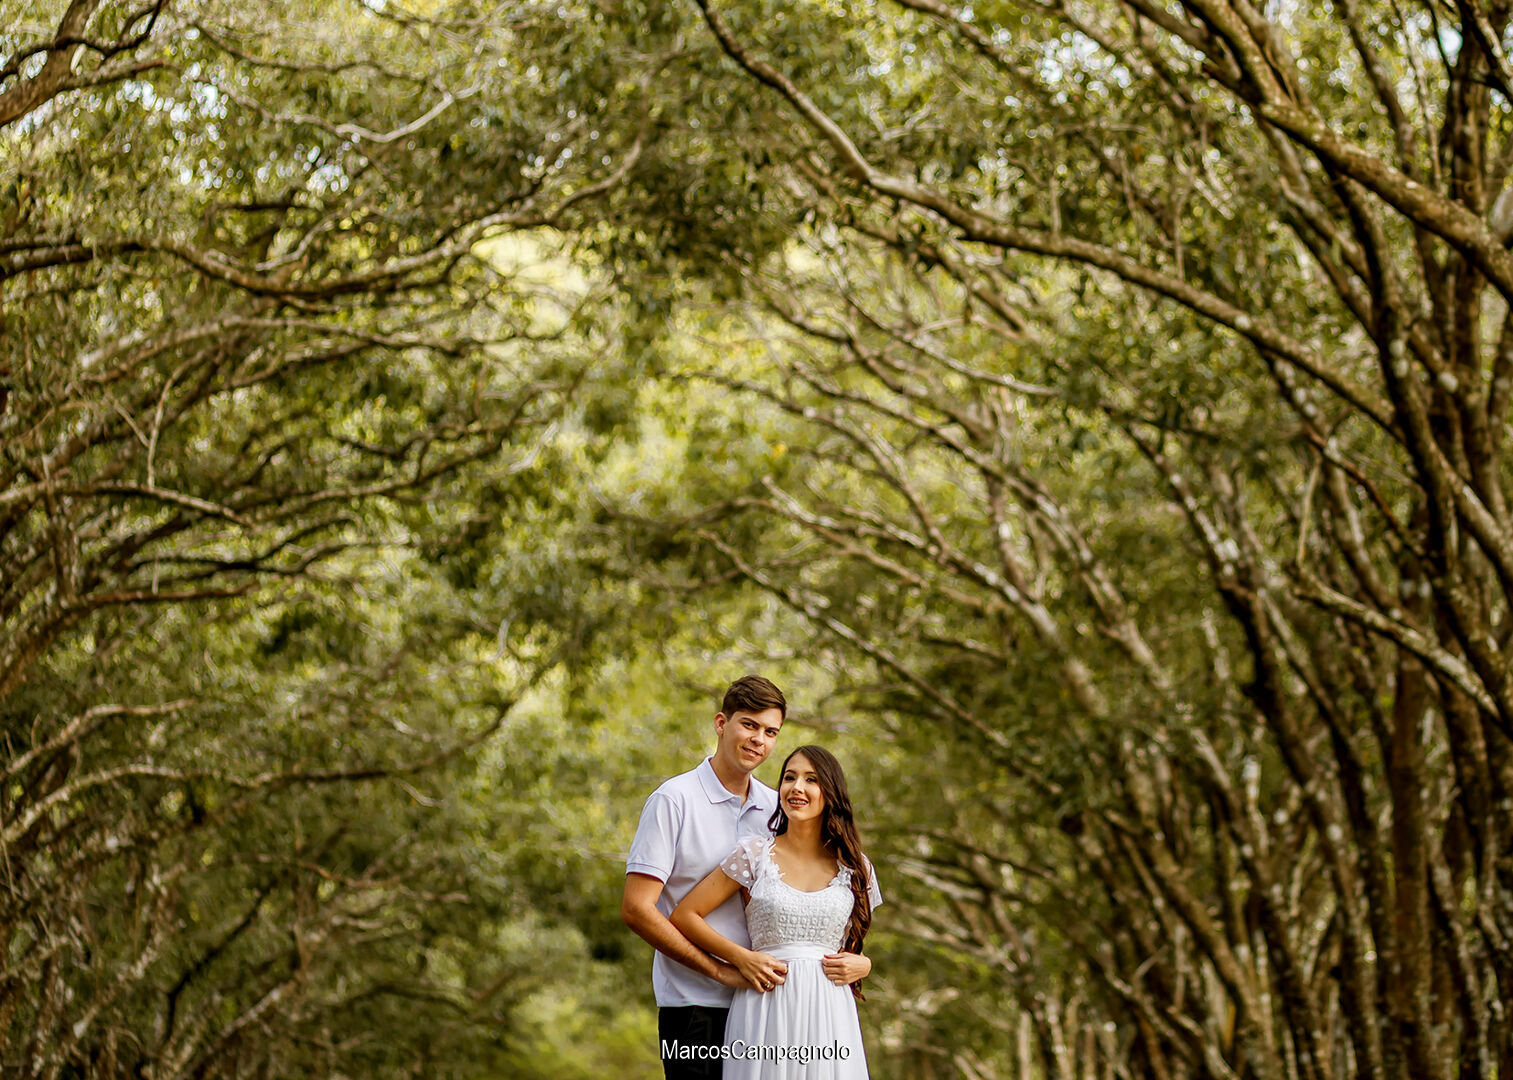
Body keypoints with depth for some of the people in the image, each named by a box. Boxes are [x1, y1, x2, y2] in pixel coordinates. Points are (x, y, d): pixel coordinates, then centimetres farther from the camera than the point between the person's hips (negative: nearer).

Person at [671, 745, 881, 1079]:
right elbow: (683, 916, 3)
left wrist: (862, 964, -1)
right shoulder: (754, 854, 3)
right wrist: (741, 958, -7)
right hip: (766, 1010, -2)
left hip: (828, 1013, 2)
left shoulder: (855, 867, 10)